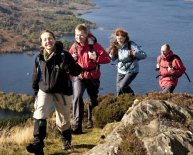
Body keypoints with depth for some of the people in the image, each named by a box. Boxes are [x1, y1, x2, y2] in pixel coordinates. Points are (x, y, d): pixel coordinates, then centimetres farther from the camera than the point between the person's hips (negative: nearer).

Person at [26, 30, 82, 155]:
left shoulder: (63, 55, -12)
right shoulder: (39, 58, 0)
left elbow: (77, 71, -16)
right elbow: (36, 76, 12)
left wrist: (66, 66, -35)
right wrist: (36, 91, 13)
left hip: (63, 92, -2)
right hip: (44, 91, 2)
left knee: (63, 120, 11)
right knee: (39, 115, -19)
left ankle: (66, 141, 38)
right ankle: (38, 144, -19)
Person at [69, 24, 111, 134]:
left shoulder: (94, 45, -9)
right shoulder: (74, 47, 1)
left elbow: (107, 58, -12)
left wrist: (96, 58, -28)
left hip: (93, 76, 0)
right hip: (79, 76, 1)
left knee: (93, 100, 15)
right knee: (77, 97, -22)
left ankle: (91, 121, 41)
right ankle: (77, 126, -20)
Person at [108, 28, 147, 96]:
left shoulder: (131, 44, -18)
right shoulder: (116, 46, -3)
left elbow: (144, 55, -24)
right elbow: (113, 59, 9)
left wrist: (134, 53, -42)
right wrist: (112, 52, -13)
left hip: (131, 71, -5)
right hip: (120, 71, 5)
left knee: (122, 86, -21)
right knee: (119, 93, 7)